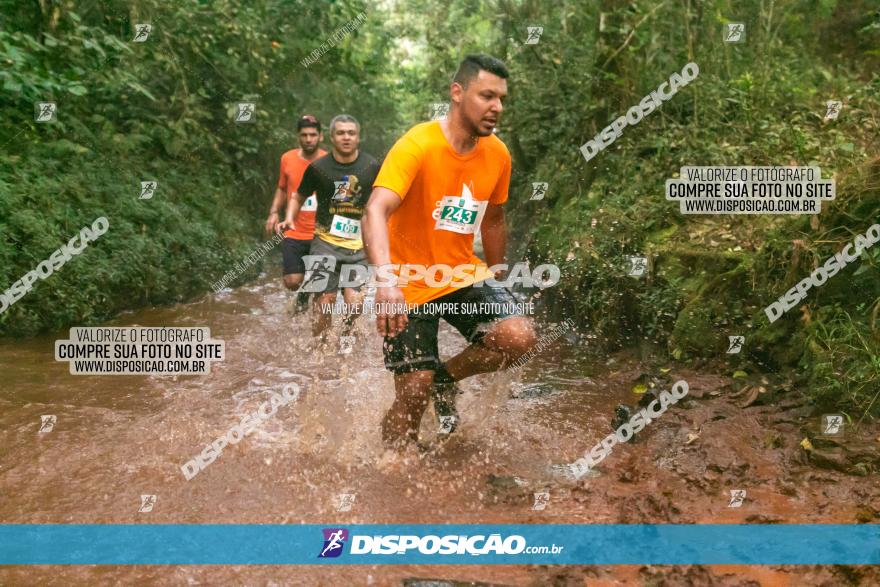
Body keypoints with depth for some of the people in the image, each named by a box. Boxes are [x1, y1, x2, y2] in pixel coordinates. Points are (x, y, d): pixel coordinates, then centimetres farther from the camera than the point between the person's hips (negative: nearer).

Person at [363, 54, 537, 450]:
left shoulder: (498, 155, -1)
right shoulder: (417, 145, -20)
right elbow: (375, 213, -33)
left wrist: (497, 279, 20)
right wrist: (385, 279, -49)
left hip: (464, 276, 5)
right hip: (409, 285, -4)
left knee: (519, 336, -20)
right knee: (414, 393, -5)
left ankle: (446, 378, 9)